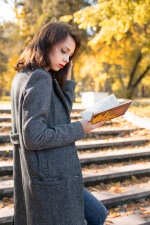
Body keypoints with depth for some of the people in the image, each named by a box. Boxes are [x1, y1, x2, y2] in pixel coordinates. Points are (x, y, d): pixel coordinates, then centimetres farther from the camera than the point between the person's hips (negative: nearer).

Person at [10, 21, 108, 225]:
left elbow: (60, 115, 17)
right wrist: (79, 129, -16)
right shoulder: (40, 79, -19)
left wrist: (66, 81, 8)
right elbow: (34, 137, -25)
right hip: (51, 176, -10)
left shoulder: (24, 76, 11)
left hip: (51, 172, 10)